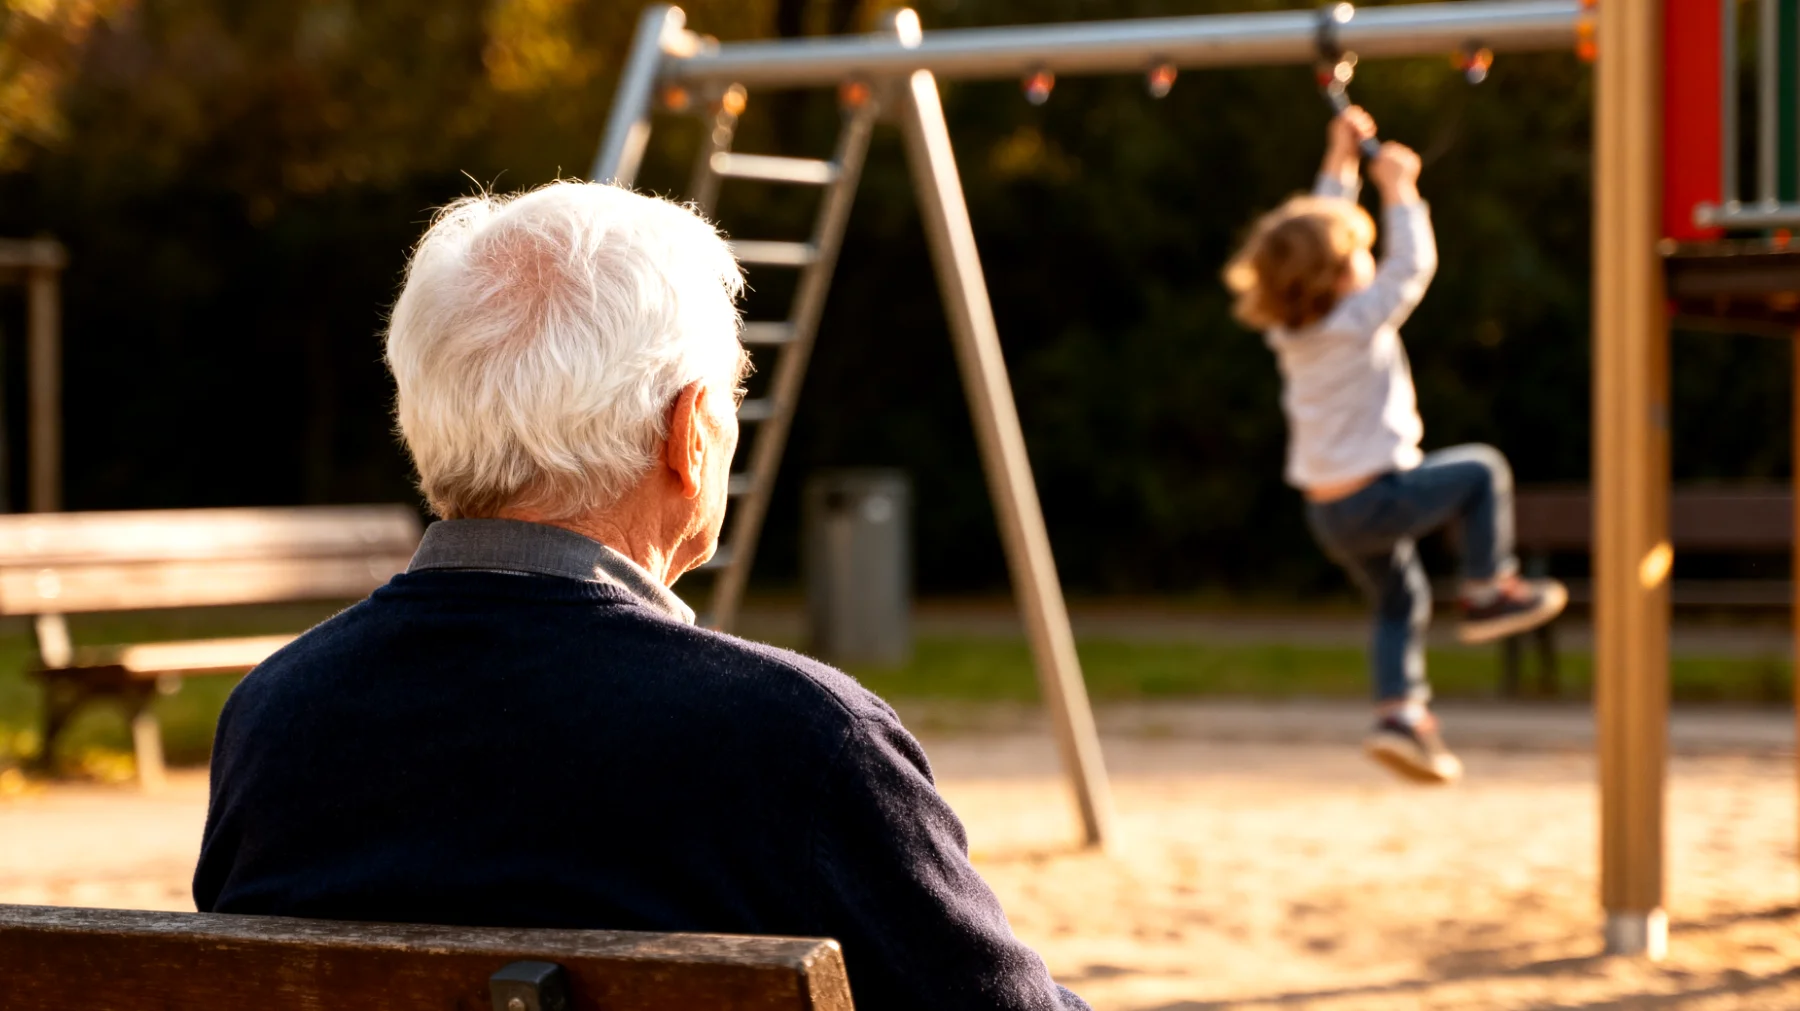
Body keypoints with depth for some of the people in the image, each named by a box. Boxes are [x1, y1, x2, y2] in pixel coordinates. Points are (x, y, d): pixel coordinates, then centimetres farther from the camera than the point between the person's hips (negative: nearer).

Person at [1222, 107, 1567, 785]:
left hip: (1328, 511, 8)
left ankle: (1399, 711, 13)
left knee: (1398, 601, 21)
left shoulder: (1291, 329, 5)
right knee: (1481, 471, 9)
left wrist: (1340, 163, 18)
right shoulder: (1358, 323, -17)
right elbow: (1411, 263, -13)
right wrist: (1399, 190, -4)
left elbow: (1320, 230, 16)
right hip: (1374, 495, -8)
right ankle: (1488, 591, 10)